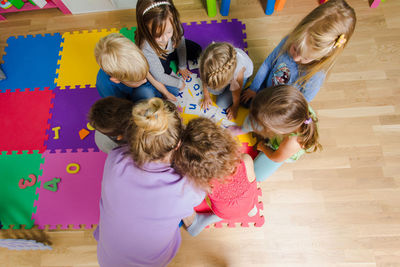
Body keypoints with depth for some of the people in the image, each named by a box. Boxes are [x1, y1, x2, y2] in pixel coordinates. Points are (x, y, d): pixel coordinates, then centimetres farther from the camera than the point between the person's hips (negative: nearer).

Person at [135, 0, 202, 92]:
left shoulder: (175, 26, -35)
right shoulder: (146, 48, -44)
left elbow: (181, 46, -12)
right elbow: (159, 77, -33)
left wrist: (182, 66, 0)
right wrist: (179, 83, -21)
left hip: (172, 50, 5)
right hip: (158, 60, -4)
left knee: (197, 50, 0)